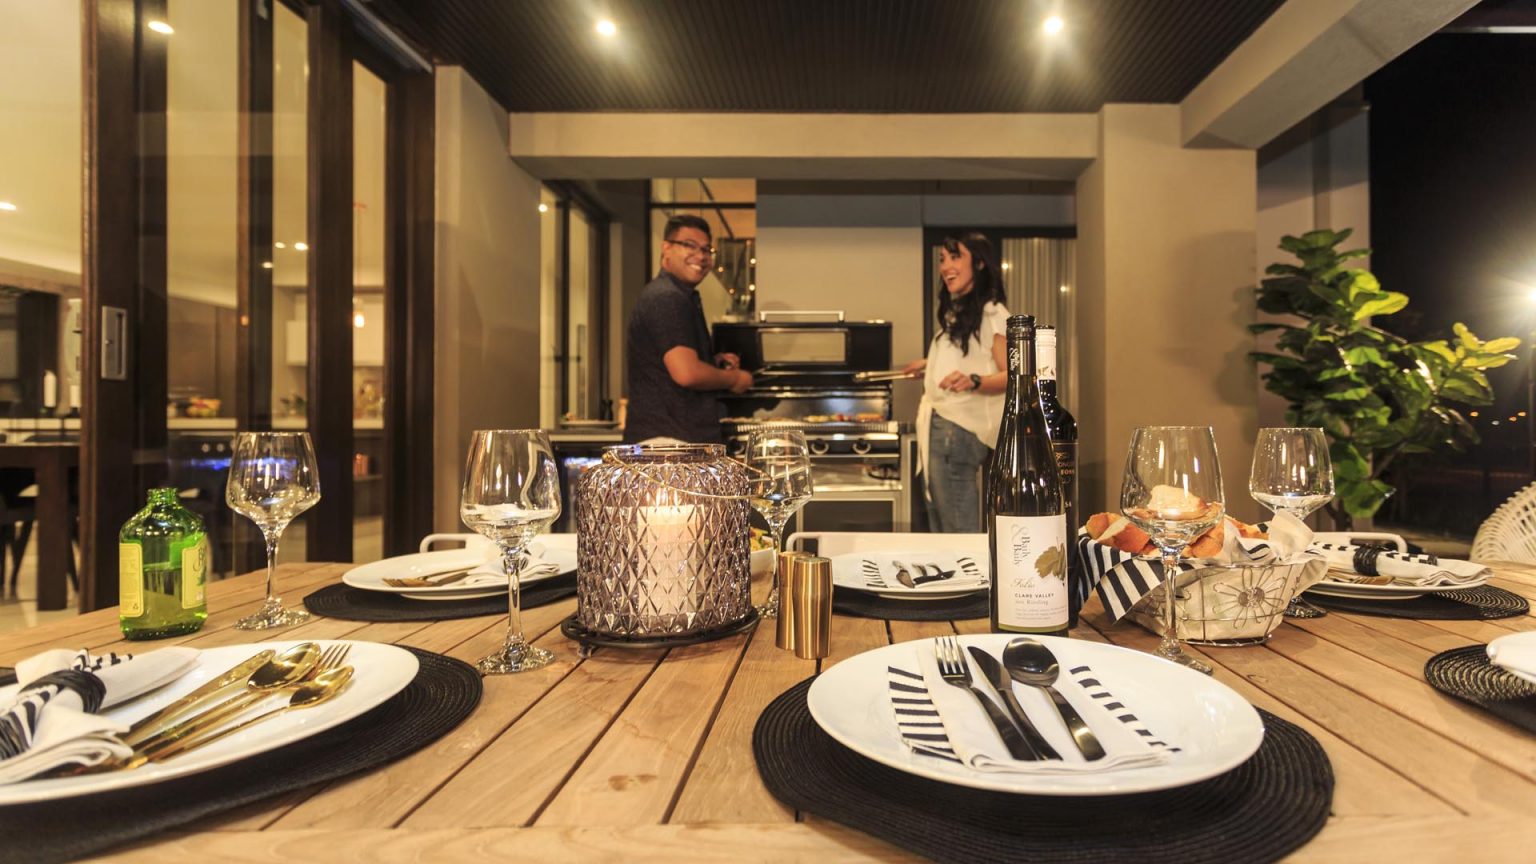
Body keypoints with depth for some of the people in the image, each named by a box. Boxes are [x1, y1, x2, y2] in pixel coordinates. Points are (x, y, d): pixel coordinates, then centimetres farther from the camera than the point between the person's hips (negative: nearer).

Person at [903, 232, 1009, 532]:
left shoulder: (992, 313, -6)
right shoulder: (955, 313, 21)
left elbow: (1010, 376, -14)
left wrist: (973, 381, -31)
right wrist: (930, 364, 42)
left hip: (958, 429, -9)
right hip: (938, 427, 9)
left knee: (960, 532, -9)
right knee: (940, 529, 10)